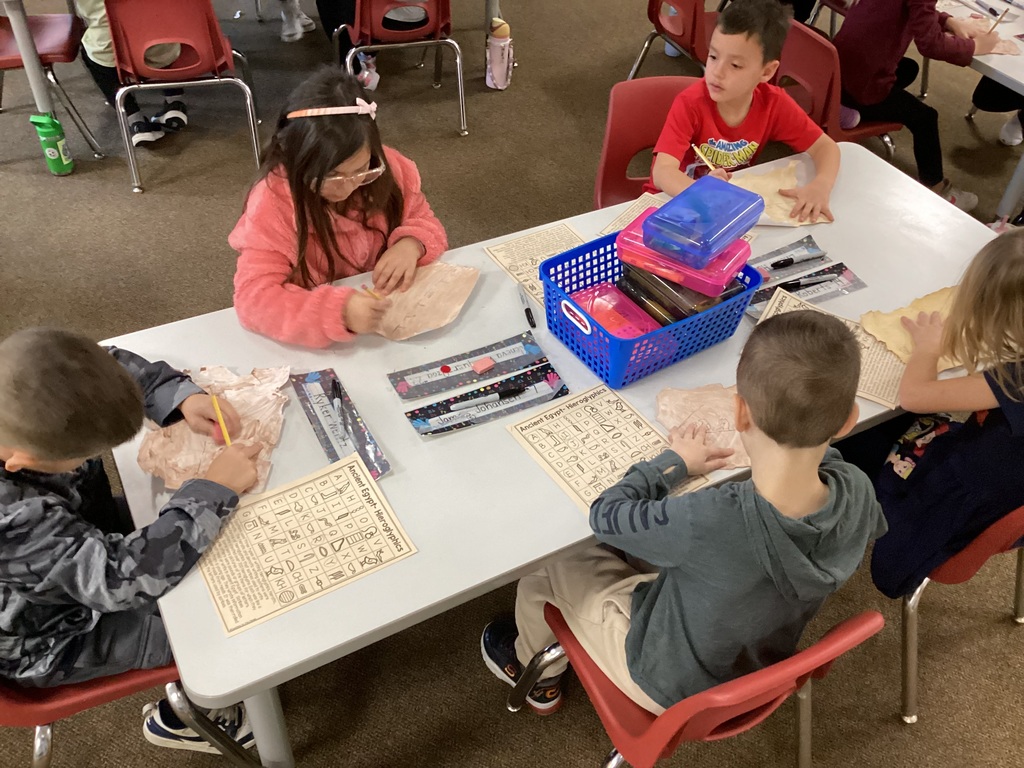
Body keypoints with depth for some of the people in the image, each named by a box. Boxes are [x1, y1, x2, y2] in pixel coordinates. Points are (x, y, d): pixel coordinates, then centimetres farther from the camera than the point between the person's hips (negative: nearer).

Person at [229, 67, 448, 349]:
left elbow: (423, 222, 2)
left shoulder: (388, 168, -11)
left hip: (392, 311, 4)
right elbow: (255, 297, -27)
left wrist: (410, 245, -21)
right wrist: (339, 312, -41)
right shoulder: (273, 203, -22)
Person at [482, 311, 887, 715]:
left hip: (667, 688, -5)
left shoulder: (708, 522, -43)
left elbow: (605, 515, -22)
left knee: (547, 559, 12)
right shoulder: (859, 491, -27)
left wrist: (674, 462, -9)